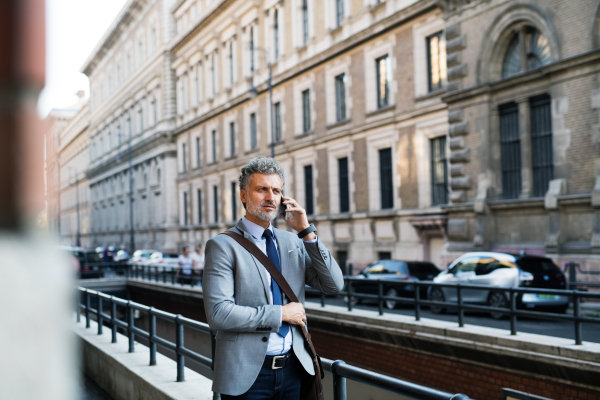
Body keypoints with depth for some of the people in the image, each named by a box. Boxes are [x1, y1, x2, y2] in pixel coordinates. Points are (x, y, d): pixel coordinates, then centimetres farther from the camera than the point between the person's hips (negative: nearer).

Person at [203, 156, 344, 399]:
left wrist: (307, 232, -6)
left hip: (293, 370, 5)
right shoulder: (223, 246, -8)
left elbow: (334, 285, 0)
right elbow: (218, 313, -18)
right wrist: (281, 314, -14)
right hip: (247, 375, -5)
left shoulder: (293, 243, 8)